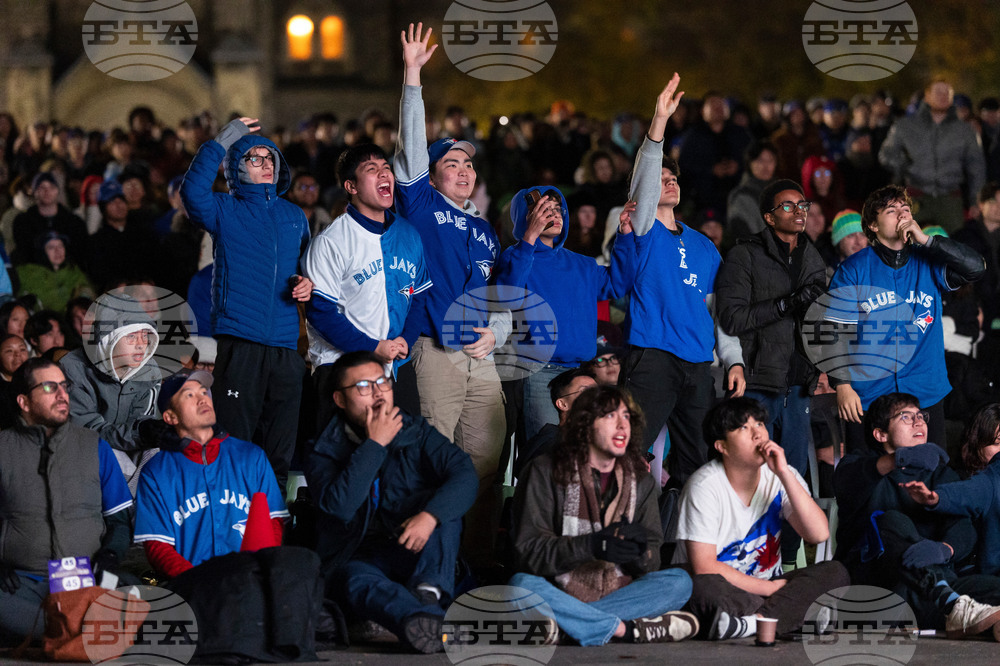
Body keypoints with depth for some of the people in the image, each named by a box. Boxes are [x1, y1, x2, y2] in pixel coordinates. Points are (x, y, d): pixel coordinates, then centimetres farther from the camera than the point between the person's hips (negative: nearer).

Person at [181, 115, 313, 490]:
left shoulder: (294, 216, 19)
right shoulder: (225, 211, 4)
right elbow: (193, 194, -18)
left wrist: (307, 283, 6)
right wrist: (221, 143, -15)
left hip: (285, 344, 5)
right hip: (239, 342, -5)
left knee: (280, 447, 9)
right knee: (234, 441, -6)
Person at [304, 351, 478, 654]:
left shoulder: (416, 433, 8)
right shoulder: (325, 453, 3)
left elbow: (465, 475, -11)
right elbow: (340, 506, -18)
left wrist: (430, 515, -30)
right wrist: (375, 445, -15)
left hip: (418, 557, 3)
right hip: (356, 558, -3)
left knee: (442, 505, -22)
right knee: (356, 581, -38)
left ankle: (429, 594, -39)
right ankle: (435, 623, -68)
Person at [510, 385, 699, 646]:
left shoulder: (641, 480, 12)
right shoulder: (546, 471, -1)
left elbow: (651, 563, 8)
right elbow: (528, 550, -10)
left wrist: (640, 553, -18)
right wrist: (592, 545, -24)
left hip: (618, 591, 4)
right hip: (560, 591, -4)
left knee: (679, 581, -19)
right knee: (522, 585, -34)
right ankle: (626, 629, -33)